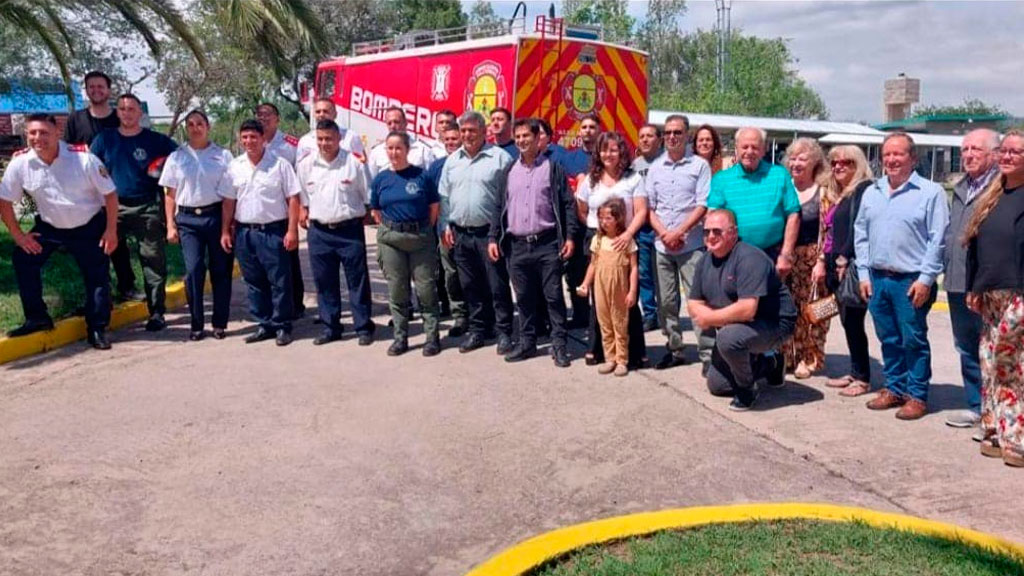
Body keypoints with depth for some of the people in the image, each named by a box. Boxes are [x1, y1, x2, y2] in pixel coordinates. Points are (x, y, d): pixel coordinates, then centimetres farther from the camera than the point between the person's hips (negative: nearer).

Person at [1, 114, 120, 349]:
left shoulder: (84, 158, -23)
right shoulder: (20, 163, -15)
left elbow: (109, 193, -15)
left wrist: (111, 231, -16)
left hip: (90, 227, -3)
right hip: (49, 226, 3)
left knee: (97, 277, -2)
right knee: (22, 260, -9)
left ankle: (97, 330, 13)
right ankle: (37, 318, 5)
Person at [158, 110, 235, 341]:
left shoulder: (223, 156, 4)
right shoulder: (177, 157, 9)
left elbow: (230, 194, 1)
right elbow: (170, 194, 10)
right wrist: (170, 225, 3)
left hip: (215, 215, -1)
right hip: (187, 219, 1)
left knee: (220, 270, 3)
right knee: (193, 270, -6)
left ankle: (220, 324, 13)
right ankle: (196, 324, 3)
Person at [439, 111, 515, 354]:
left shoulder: (500, 158, -5)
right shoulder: (452, 160, 12)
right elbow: (443, 196, 15)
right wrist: (446, 226, 6)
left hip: (490, 233, -5)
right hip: (461, 234, 5)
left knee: (498, 286, 0)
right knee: (470, 287, 13)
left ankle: (504, 332, 10)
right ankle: (477, 330, 25)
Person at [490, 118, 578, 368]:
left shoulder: (552, 168, 2)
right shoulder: (509, 170, 12)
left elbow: (567, 204, -1)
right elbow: (500, 206, 13)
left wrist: (569, 236, -8)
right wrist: (494, 238, 6)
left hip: (547, 243, -3)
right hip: (517, 245, 3)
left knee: (553, 296, 0)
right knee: (524, 298, 10)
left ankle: (559, 345, 8)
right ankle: (527, 343, 20)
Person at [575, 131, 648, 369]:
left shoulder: (633, 179, 3)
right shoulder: (590, 180, 12)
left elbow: (641, 212, -5)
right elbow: (581, 212, 16)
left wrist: (628, 233, -19)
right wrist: (597, 228, 4)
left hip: (624, 242, -2)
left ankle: (636, 352, 5)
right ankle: (596, 349, 14)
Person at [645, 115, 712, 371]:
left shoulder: (699, 165, 0)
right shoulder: (655, 167, 11)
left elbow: (703, 205, -6)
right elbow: (648, 207, 9)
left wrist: (679, 232, -13)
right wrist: (664, 234, -6)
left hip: (691, 245, -4)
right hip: (661, 246, 4)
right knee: (666, 302, 8)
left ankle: (708, 353, -2)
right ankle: (674, 349, 20)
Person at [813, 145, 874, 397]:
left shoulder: (863, 189, -7)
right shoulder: (837, 194, 20)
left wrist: (844, 259, -18)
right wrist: (823, 261, 14)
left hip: (852, 267, -8)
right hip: (836, 266, 8)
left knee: (852, 320, -6)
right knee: (847, 321, 11)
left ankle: (863, 378, 3)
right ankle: (854, 372, 19)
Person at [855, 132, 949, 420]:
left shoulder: (931, 192, -5)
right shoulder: (871, 193, 12)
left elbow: (938, 240, -8)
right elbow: (861, 235, 14)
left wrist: (926, 279, -13)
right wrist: (864, 274, 7)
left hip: (910, 281, -5)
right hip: (877, 279, 5)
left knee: (913, 341, 2)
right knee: (889, 340, 14)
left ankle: (917, 396, 13)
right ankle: (894, 388, 26)